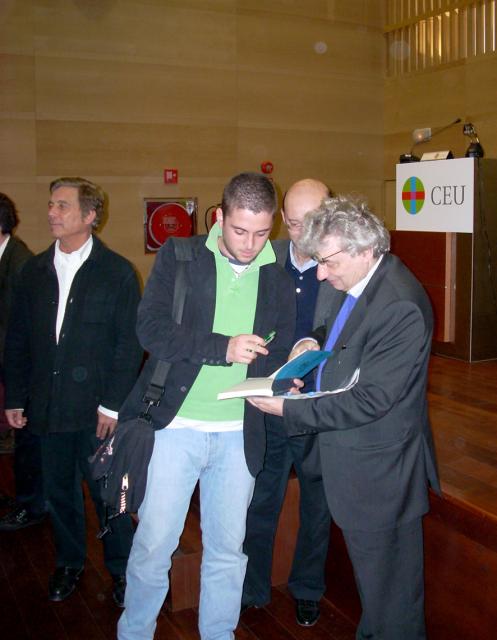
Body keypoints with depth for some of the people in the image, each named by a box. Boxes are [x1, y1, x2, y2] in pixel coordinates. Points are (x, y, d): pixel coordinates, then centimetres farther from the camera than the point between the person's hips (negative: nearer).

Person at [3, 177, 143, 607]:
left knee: (108, 492, 6)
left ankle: (121, 568, 25)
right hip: (47, 407, 4)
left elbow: (130, 344, -7)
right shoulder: (35, 270, 7)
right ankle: (69, 563, 36)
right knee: (59, 491, 16)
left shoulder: (118, 272, -5)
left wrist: (113, 405, -12)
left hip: (97, 409, -4)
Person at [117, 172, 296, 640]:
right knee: (153, 543, 6)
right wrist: (223, 348, -21)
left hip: (239, 433, 2)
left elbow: (283, 351, 9)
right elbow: (150, 329, -12)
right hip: (176, 425, -2)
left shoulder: (278, 277, 5)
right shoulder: (178, 257, -2)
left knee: (228, 549, 13)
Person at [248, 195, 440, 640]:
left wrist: (290, 409, -22)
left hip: (379, 471, -9)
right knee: (369, 565, 27)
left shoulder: (401, 308, -28)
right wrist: (313, 345, 1)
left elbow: (369, 400, -26)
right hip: (353, 457, 9)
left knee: (388, 590, 12)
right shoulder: (355, 282, 1)